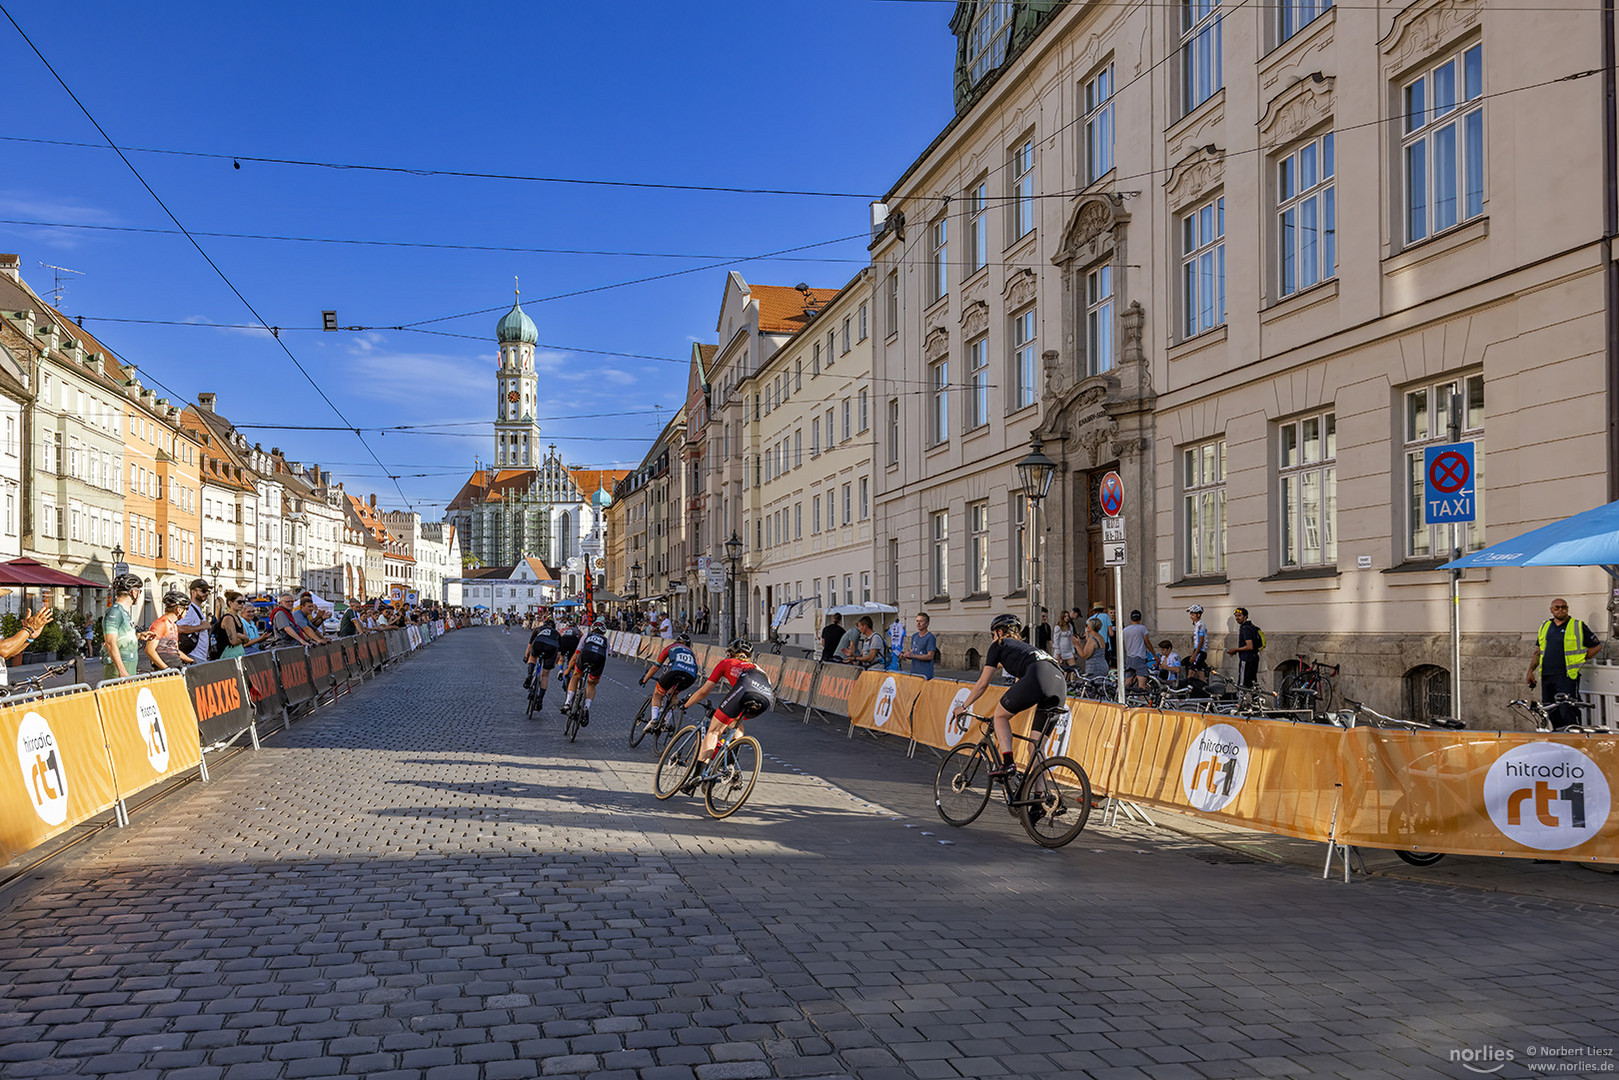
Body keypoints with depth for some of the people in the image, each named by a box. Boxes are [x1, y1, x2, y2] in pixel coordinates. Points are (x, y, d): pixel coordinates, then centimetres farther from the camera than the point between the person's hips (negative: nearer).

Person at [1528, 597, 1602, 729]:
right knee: (1552, 715, 7)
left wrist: (1580, 659, 0)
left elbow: (1597, 646, 7)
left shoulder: (1578, 626, 2)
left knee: (1567, 713, -12)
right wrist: (1530, 671, 11)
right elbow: (1538, 651, 21)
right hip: (1546, 677, 5)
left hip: (1567, 676, -5)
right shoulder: (1545, 626, 16)